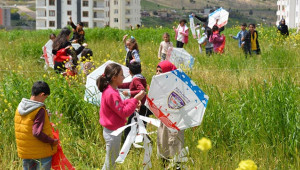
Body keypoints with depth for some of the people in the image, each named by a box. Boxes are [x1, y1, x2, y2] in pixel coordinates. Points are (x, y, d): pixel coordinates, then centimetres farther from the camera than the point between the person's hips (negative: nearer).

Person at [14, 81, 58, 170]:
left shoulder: (20, 107, 3)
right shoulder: (39, 110, -20)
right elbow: (37, 133, -25)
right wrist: (52, 141, -15)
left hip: (24, 152, 7)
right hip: (41, 153, -7)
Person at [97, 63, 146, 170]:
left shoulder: (109, 90, 6)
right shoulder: (111, 94, -26)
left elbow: (119, 105, 16)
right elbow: (124, 113, -22)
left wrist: (132, 101, 3)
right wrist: (135, 99, -20)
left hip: (111, 131, 10)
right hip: (113, 133, -10)